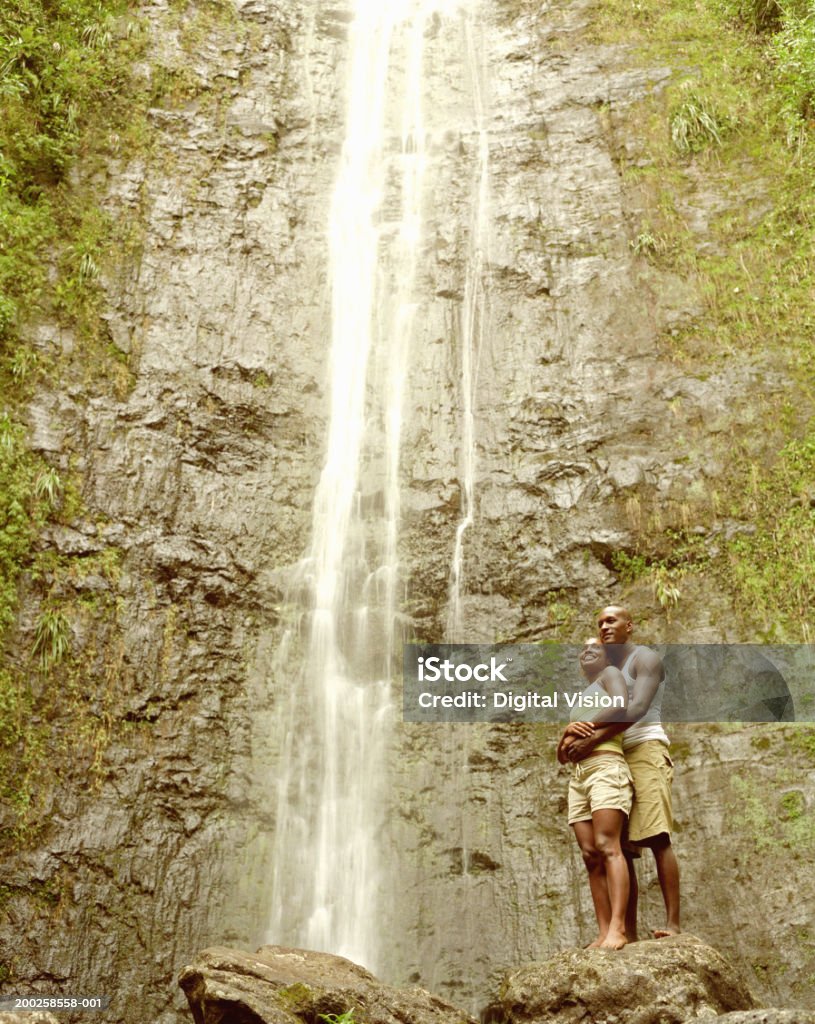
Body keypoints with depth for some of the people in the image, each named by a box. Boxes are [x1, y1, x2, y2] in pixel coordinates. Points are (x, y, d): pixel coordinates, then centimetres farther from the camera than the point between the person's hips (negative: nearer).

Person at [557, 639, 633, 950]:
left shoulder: (610, 674, 12)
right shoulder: (580, 699, 31)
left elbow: (621, 707, -11)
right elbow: (562, 755, 27)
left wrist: (580, 728, -2)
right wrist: (566, 737, 4)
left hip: (606, 768, -8)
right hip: (578, 777, 8)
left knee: (607, 846, -20)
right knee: (591, 857, -3)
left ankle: (617, 929, -28)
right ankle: (603, 932, -7)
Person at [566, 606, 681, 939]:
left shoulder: (645, 658, 1)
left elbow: (638, 708, -16)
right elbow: (596, 717, 17)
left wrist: (592, 740, -20)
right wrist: (579, 728, -9)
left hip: (646, 750, -8)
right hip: (615, 758, 8)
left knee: (657, 838, -17)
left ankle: (673, 922, -21)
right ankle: (629, 930, -2)